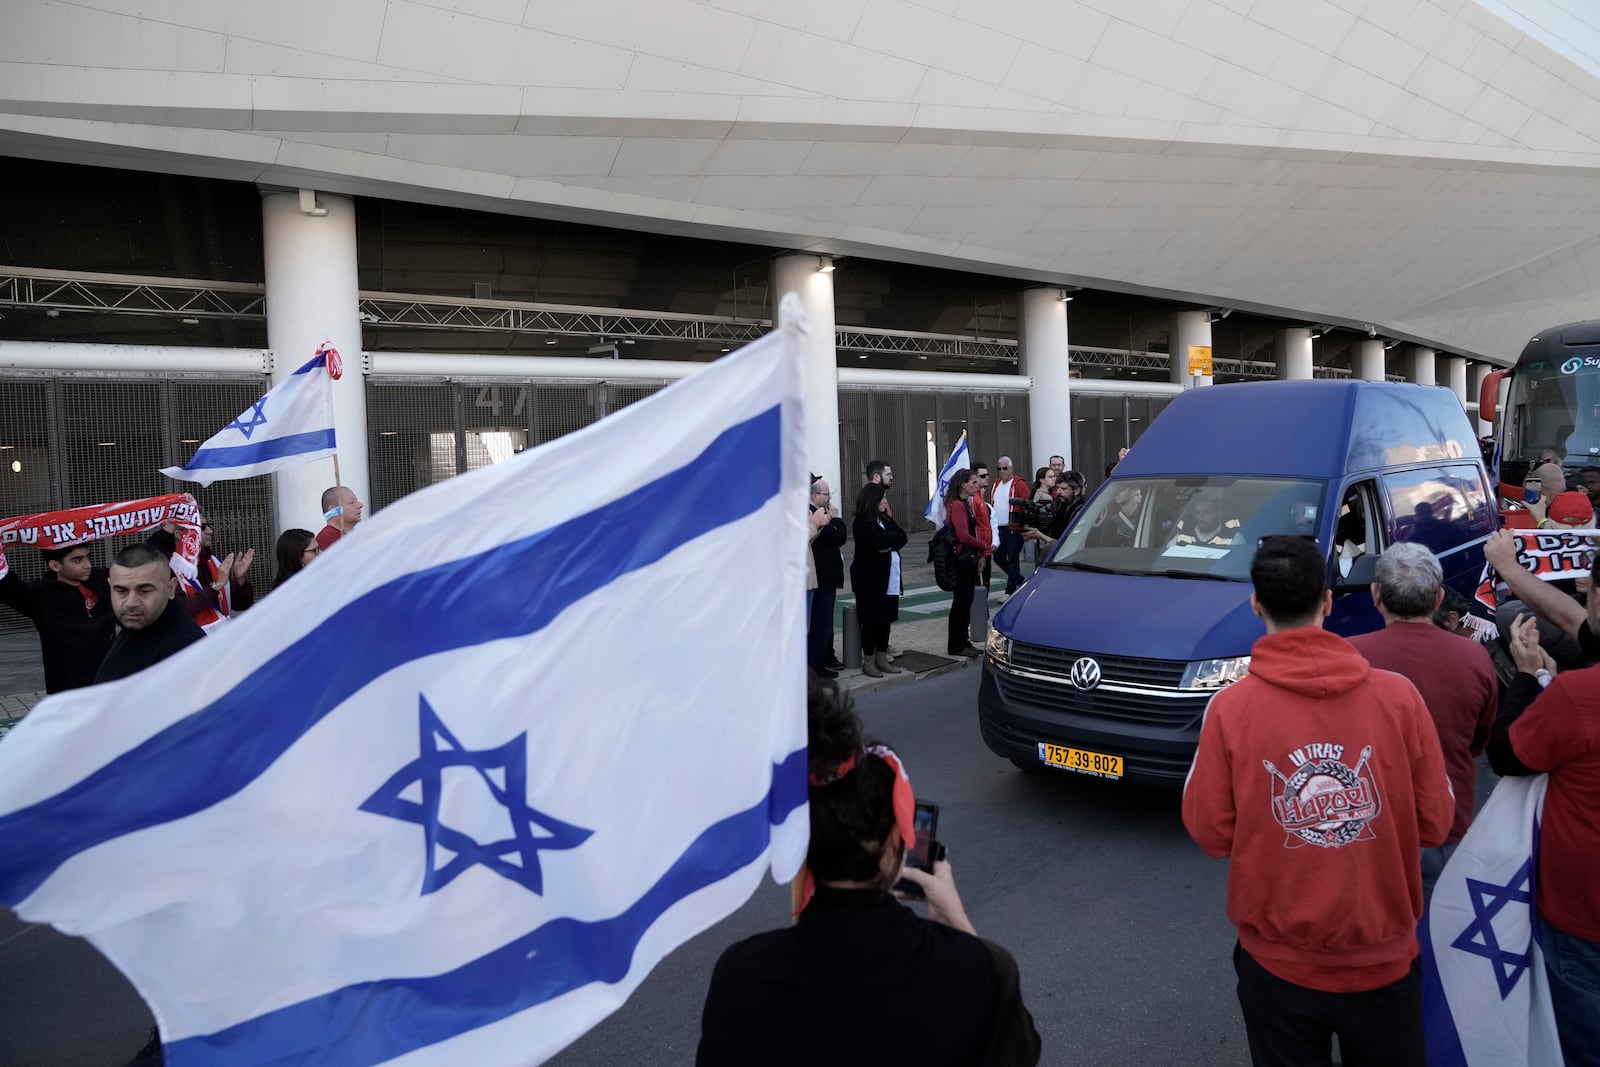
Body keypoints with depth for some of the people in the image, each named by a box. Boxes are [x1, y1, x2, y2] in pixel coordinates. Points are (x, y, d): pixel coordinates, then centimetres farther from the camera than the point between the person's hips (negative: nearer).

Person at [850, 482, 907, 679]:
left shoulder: (883, 519, 13)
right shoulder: (862, 522, -11)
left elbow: (902, 538, 5)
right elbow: (879, 541, -23)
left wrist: (889, 546, -13)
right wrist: (893, 538, -7)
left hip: (889, 577, 7)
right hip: (871, 578, -7)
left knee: (886, 619, 10)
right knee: (871, 620, -1)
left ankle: (882, 659, 18)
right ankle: (868, 662, 8)